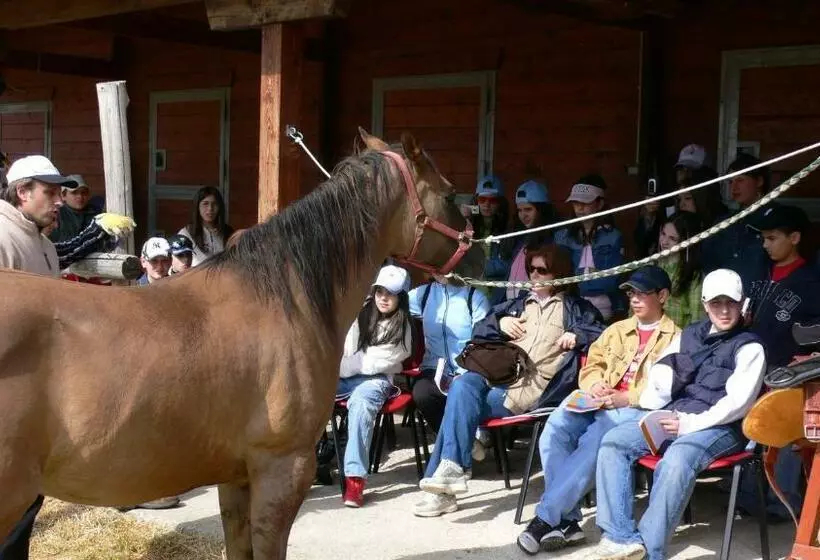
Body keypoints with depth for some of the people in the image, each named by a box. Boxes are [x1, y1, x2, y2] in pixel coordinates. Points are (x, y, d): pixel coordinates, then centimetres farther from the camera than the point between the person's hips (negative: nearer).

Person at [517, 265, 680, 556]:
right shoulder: (617, 329, 28)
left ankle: (545, 518, -31)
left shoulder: (675, 337, 8)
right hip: (598, 403, 6)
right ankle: (567, 520, -24)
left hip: (638, 409, -5)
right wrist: (594, 385, -2)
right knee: (553, 434, -25)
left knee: (593, 444, -34)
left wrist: (626, 398, -17)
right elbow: (592, 365, 23)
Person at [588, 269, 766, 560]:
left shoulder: (749, 347, 0)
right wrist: (651, 414, -1)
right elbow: (659, 375, 19)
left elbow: (738, 401, -10)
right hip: (675, 416, 6)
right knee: (614, 441, -16)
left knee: (676, 460, -37)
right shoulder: (689, 334, 19)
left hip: (719, 426, -6)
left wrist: (691, 424, -17)